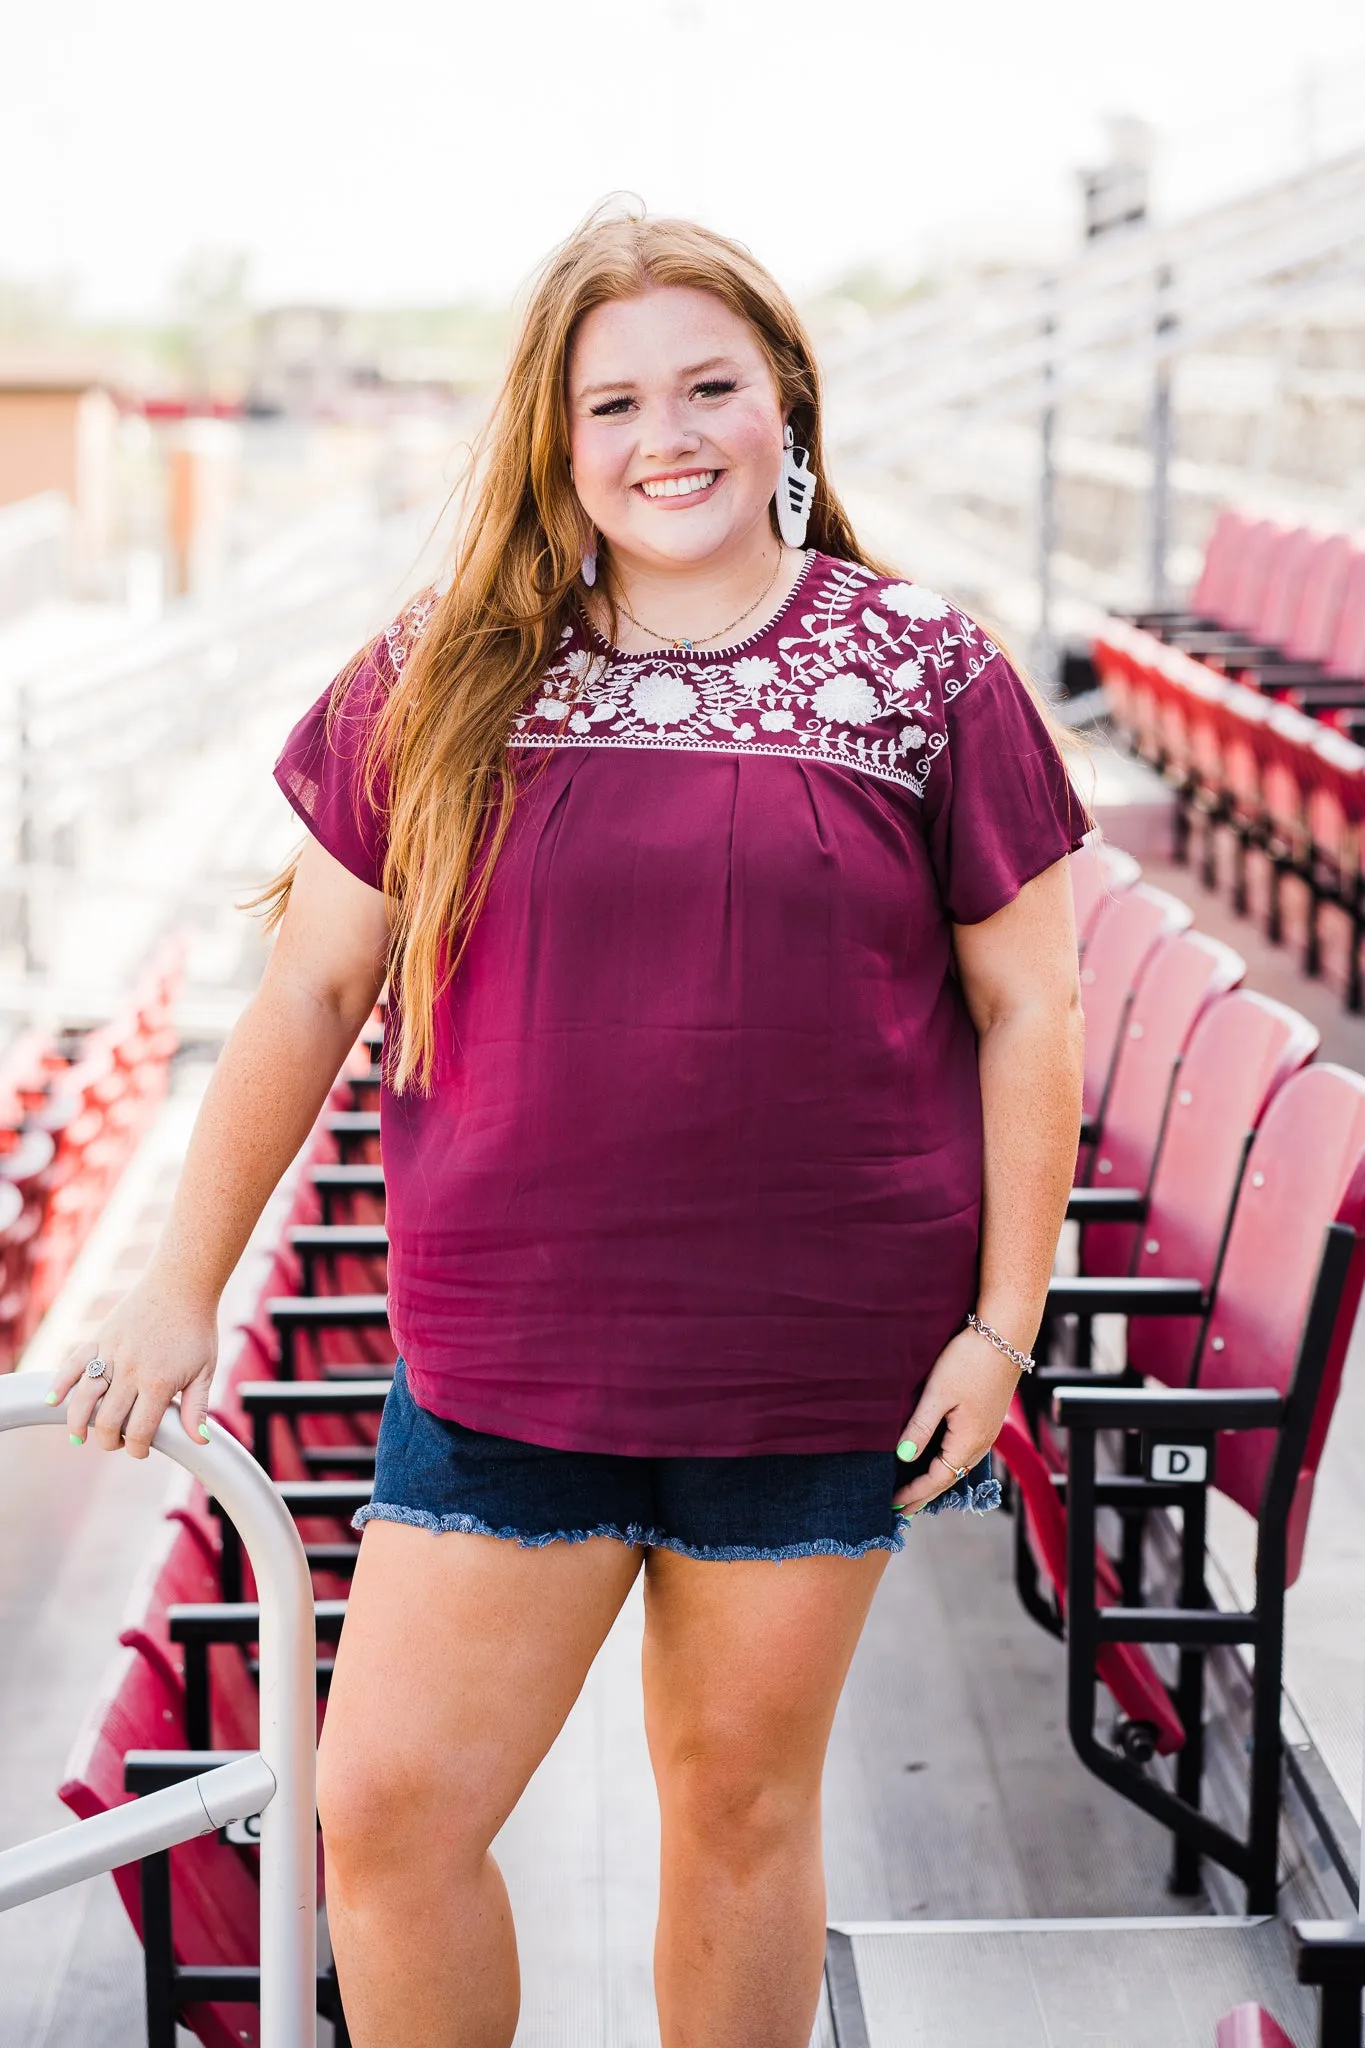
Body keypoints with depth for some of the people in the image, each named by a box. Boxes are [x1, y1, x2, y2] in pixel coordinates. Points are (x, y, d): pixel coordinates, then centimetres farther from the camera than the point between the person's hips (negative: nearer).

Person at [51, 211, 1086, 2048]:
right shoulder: (443, 685, 2)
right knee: (387, 1812, 1)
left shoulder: (925, 675, -1)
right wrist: (183, 1287, 7)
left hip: (818, 1369, -1)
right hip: (505, 1362, 1)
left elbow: (1027, 1010, 2)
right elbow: (309, 996, 7)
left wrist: (1004, 1319, -2)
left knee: (742, 1794, 12)